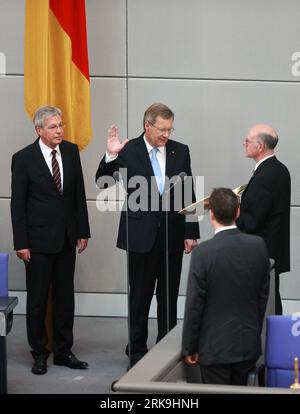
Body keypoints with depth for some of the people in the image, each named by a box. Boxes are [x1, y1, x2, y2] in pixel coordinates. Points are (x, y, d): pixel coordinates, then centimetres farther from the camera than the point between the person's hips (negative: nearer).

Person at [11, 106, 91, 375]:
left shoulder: (71, 151, 3)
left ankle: (63, 351, 20)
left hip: (66, 238, 4)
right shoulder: (24, 158, -9)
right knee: (37, 299, 4)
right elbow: (18, 203, -7)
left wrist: (83, 231, 6)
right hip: (38, 240, -4)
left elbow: (79, 194, 9)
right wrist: (21, 243, -10)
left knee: (65, 297, 10)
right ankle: (39, 353, 16)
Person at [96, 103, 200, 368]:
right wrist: (110, 156, -23)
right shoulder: (128, 151, -6)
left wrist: (191, 233, 2)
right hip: (142, 234, -2)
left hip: (173, 234, 3)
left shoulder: (180, 151, 2)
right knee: (140, 296, 6)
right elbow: (103, 182, -5)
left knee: (169, 296, 10)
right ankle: (137, 350, 16)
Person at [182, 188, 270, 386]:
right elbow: (263, 295, 5)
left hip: (215, 347, -4)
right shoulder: (258, 245, -5)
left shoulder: (203, 252, -18)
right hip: (249, 344, 4)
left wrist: (189, 348, -1)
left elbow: (194, 305, -13)